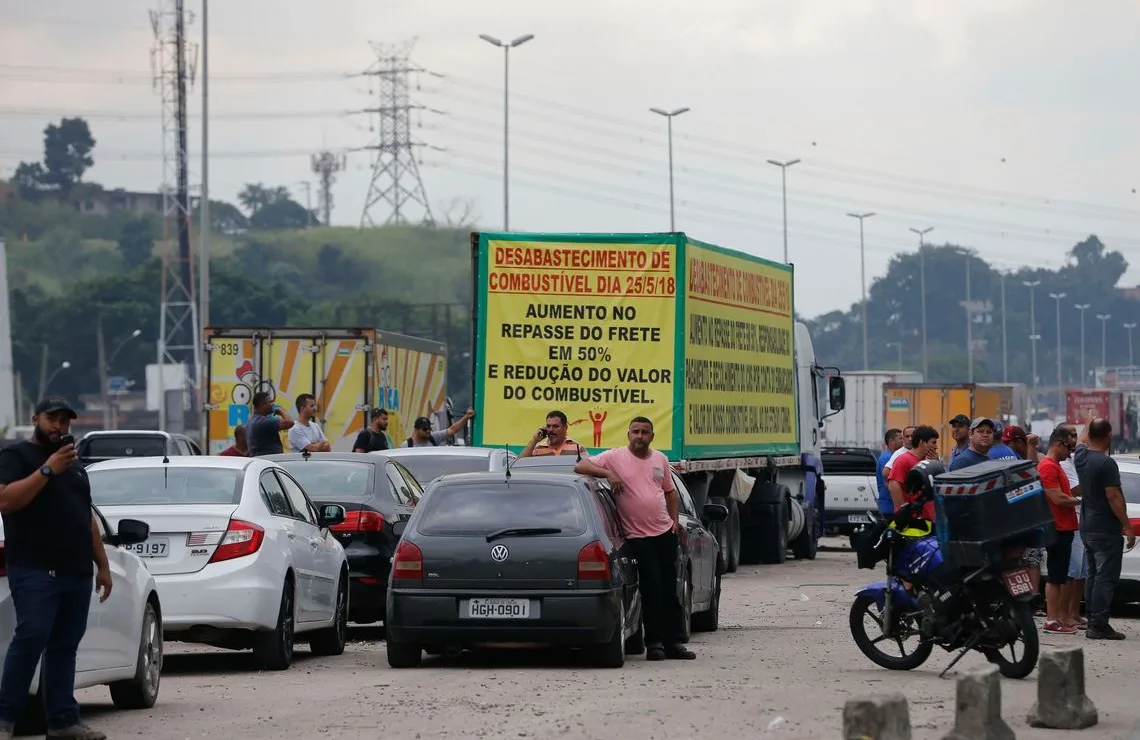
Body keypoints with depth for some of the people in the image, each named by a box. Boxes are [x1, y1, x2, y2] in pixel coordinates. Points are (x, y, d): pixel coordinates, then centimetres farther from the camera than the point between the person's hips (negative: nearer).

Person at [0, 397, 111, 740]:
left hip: (78, 573, 7)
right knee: (31, 637, -16)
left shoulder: (75, 466, 25)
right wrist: (47, 470, -16)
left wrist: (103, 564, 20)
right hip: (35, 570, -7)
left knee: (65, 646, 4)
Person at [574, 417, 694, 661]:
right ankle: (654, 642, 0)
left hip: (665, 532, 5)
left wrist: (675, 519, 9)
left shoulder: (660, 459, 12)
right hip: (638, 536, -5)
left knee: (669, 590, 7)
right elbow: (580, 466, -9)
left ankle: (673, 642, 12)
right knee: (652, 589, -8)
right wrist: (608, 473, -22)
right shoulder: (615, 457, -3)